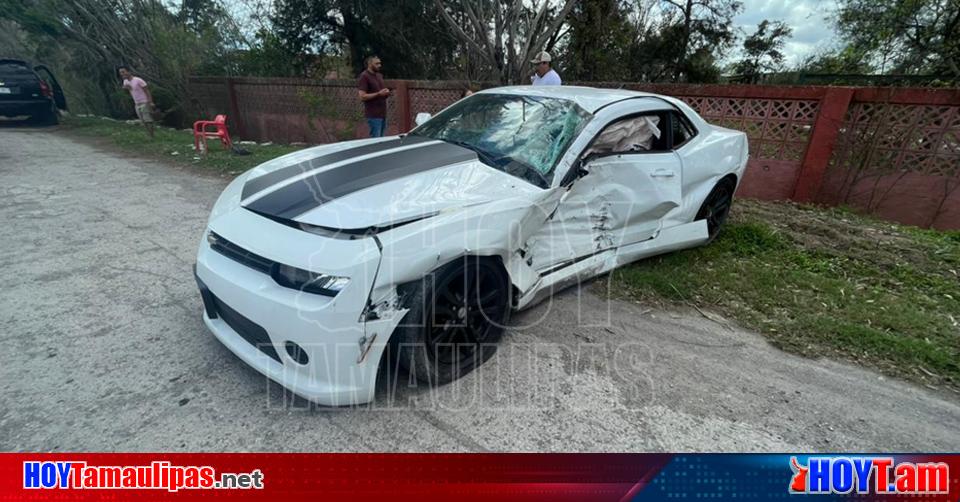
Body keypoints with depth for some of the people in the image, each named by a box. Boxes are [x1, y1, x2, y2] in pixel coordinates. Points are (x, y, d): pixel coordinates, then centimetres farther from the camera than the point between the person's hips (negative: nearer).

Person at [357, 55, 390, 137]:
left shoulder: (379, 75, 16)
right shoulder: (364, 77, -9)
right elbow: (362, 97, -16)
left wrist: (386, 93, 4)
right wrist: (378, 94, -21)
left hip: (383, 113, 8)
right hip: (373, 115, -8)